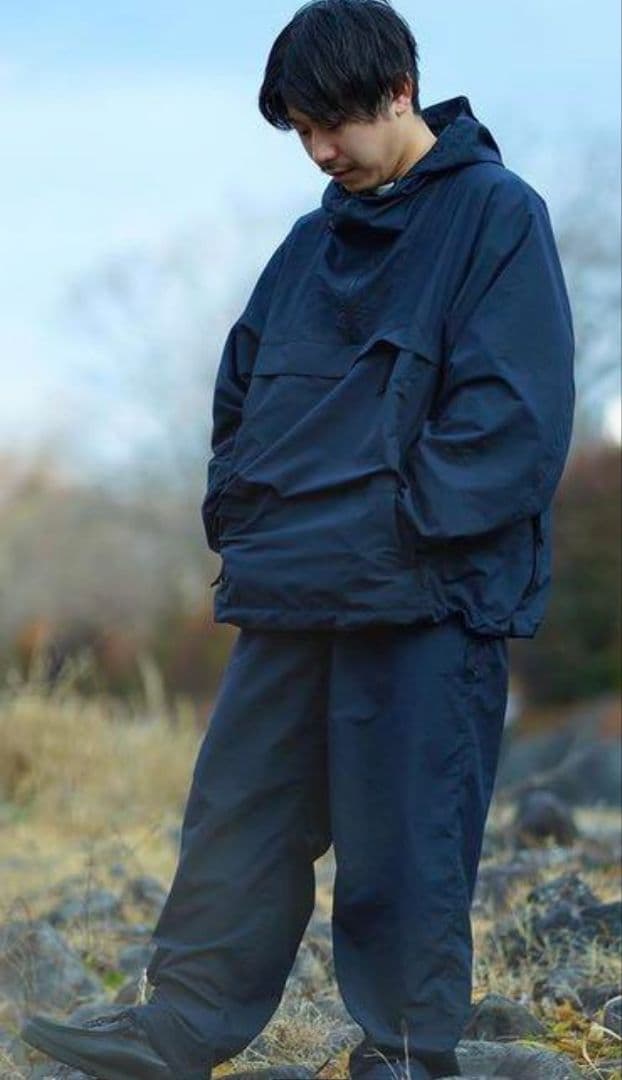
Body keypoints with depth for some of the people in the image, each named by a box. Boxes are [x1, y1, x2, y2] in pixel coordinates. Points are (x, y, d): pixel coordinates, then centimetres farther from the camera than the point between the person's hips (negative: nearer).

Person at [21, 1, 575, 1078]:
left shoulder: (497, 215, -5)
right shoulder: (315, 240, 16)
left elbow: (515, 418, -12)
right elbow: (242, 387, 24)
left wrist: (395, 527, -15)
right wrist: (238, 513, 9)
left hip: (426, 598, -7)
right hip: (290, 592, 7)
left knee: (404, 842, -1)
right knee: (235, 816, 8)